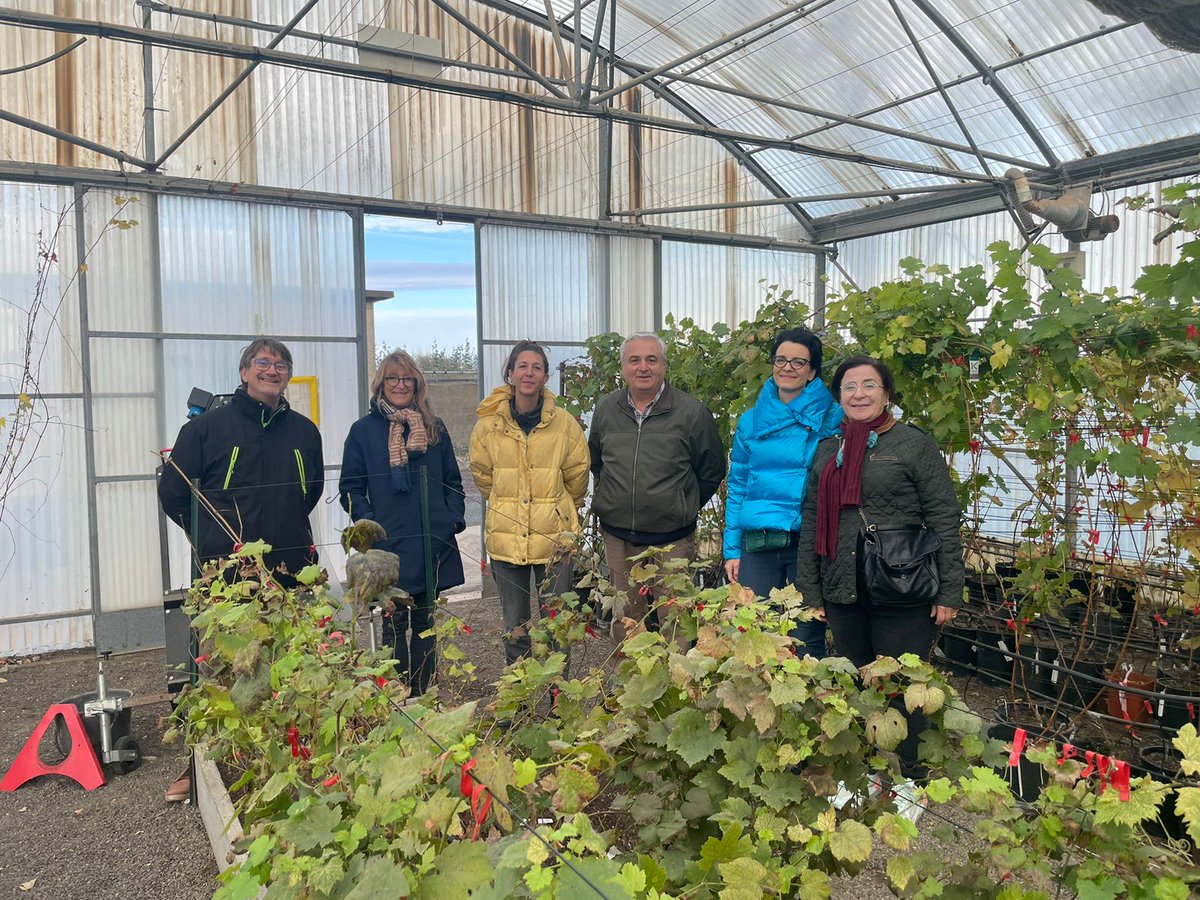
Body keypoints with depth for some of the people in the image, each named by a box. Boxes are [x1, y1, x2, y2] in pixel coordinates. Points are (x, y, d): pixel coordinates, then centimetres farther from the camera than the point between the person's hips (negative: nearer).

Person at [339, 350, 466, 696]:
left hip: (434, 545, 3)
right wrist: (369, 524, -12)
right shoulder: (363, 430, 2)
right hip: (389, 548, -3)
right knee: (395, 626, 0)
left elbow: (453, 480, 15)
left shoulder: (434, 428, 10)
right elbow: (351, 488, 2)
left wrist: (455, 517, 0)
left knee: (425, 625, 12)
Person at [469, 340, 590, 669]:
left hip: (554, 539, -1)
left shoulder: (565, 424, -5)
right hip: (506, 538, 1)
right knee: (515, 629, 11)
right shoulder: (488, 425, -1)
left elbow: (577, 476, 9)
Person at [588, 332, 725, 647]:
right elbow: (594, 461, 20)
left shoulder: (691, 411, -7)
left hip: (672, 538, -3)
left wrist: (684, 507, 3)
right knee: (625, 620, 15)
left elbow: (712, 470, 3)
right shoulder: (606, 409, 4)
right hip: (617, 536, 4)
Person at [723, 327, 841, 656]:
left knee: (806, 643, 6)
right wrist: (732, 549, 8)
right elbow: (737, 487, 11)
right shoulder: (750, 421, 10)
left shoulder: (832, 419, 1)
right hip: (757, 543, 3)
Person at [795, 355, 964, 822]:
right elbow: (812, 524, 13)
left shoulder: (913, 444, -3)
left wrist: (950, 590, -9)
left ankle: (909, 780, 25)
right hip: (843, 593, 5)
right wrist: (810, 590, 10)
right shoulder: (827, 450, 12)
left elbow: (944, 519, -5)